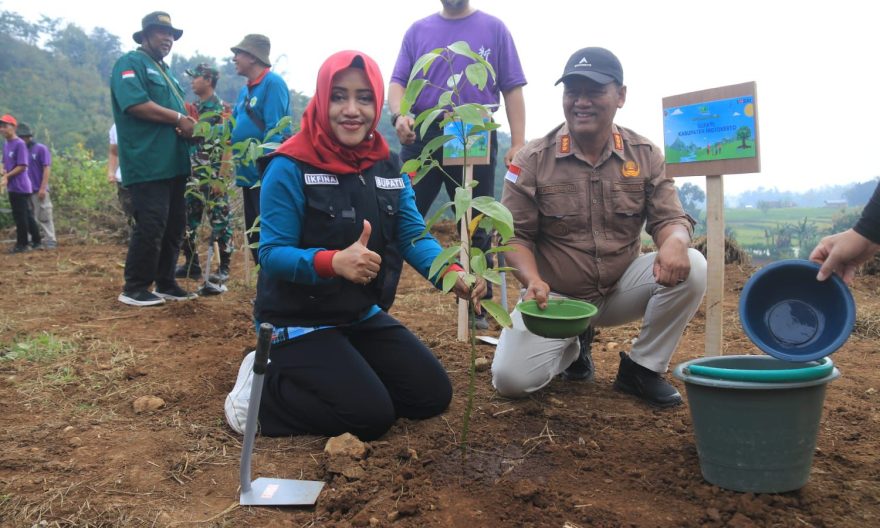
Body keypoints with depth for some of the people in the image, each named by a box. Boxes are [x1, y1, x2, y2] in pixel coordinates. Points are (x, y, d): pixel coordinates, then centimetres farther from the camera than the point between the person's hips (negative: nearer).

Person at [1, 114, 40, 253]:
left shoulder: (20, 144, -13)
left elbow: (22, 166, -17)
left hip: (20, 187, -8)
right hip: (12, 187, 9)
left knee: (20, 216, -3)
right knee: (26, 215, 13)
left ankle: (22, 244, 4)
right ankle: (36, 241, 21)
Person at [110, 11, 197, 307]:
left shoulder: (164, 72, 25)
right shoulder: (131, 63, -3)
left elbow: (177, 110, 27)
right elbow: (136, 104, -19)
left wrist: (189, 124, 2)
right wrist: (179, 119, -14)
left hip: (174, 164, 9)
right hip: (148, 165, -9)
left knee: (174, 225, 10)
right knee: (150, 226, -9)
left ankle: (166, 284, 19)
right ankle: (134, 289, 0)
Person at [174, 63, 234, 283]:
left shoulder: (221, 110, -8)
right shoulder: (192, 108, 13)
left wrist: (221, 178, -18)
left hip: (214, 177, -7)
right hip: (193, 176, 7)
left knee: (219, 222, -2)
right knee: (186, 220, 9)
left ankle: (223, 268, 6)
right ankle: (191, 264, 19)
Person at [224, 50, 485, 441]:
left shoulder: (387, 166, 0)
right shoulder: (290, 167, -19)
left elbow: (413, 236, -7)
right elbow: (272, 253, -22)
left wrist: (453, 273, -28)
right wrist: (333, 261, -42)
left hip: (362, 315, 7)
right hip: (299, 321, -6)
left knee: (433, 396, 6)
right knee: (371, 416, -14)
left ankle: (339, 376, 22)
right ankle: (265, 385, 6)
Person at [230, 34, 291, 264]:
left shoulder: (273, 83, -11)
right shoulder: (245, 90, 16)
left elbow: (274, 132, -18)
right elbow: (233, 127, 19)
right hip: (249, 174, 9)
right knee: (254, 235, 15)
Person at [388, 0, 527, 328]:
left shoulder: (494, 29, 7)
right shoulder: (418, 30, 12)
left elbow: (512, 89, 3)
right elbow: (398, 82, 7)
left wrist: (518, 143, -5)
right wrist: (399, 115, -15)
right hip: (421, 138, 1)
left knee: (475, 227, 7)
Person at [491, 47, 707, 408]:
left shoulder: (645, 155, 0)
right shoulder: (532, 160, -8)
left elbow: (669, 219, -3)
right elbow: (514, 236, -8)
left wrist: (674, 242, -29)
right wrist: (533, 280, -28)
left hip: (621, 291, 2)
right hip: (554, 297, -1)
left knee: (691, 267, -24)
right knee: (511, 379, -21)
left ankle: (642, 368, -3)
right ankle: (571, 347, 15)